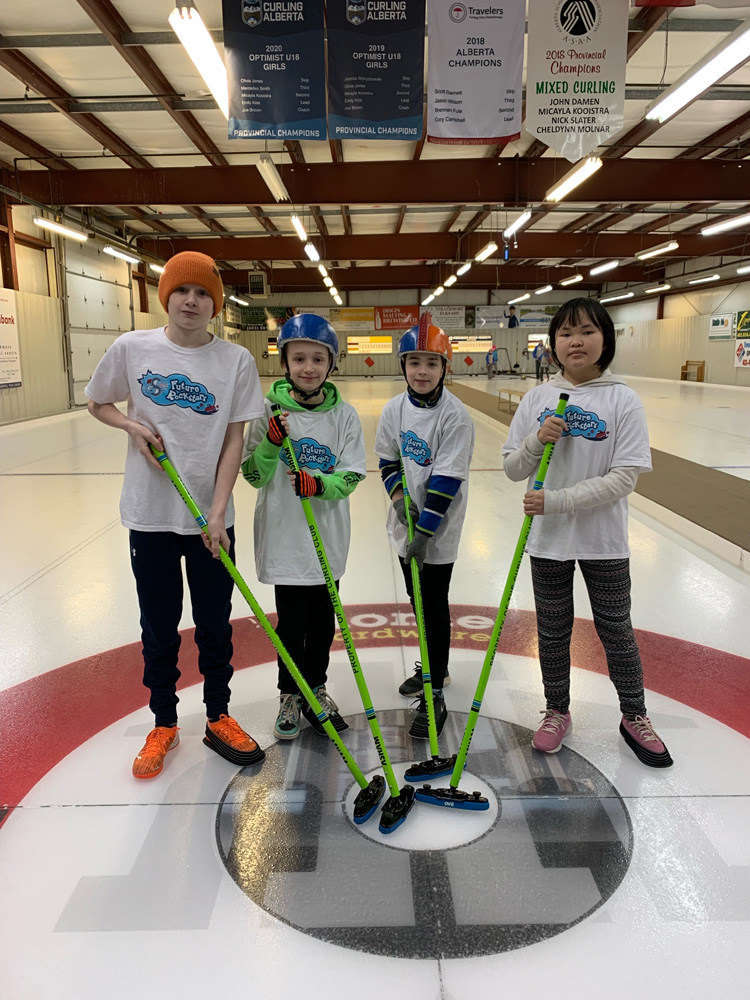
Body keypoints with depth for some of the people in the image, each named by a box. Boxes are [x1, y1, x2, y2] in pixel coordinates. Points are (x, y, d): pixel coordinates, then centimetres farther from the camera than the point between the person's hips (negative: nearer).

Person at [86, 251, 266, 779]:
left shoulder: (237, 361, -5)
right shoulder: (131, 348, -3)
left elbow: (234, 441, -5)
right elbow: (98, 403, 12)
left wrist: (218, 511, -11)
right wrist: (132, 424, -10)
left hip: (212, 518, 0)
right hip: (151, 514, 1)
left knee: (216, 626, 12)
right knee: (158, 628, 13)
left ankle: (219, 718, 34)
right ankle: (164, 725, 33)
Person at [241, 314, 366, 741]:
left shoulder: (344, 414, -3)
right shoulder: (270, 410, -6)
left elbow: (351, 477, -6)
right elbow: (253, 475, -6)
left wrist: (320, 483, -25)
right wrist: (271, 444, -23)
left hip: (329, 538, 2)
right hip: (284, 537, -1)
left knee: (323, 621, 14)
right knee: (291, 624, 7)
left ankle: (317, 688, 37)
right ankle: (290, 694, 30)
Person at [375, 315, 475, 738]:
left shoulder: (456, 416, -18)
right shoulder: (394, 409, -1)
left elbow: (447, 479, -20)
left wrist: (425, 529, -21)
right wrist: (400, 498, -8)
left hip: (440, 528, -6)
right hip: (406, 524, 6)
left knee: (435, 605, 0)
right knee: (417, 600, 18)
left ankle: (435, 695, 12)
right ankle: (433, 666, 40)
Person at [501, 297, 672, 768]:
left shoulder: (623, 401, -9)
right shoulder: (537, 398, -1)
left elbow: (625, 477, -16)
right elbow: (512, 469, 2)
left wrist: (558, 500, -23)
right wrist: (536, 440, -18)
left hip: (604, 540, -2)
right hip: (548, 538, 2)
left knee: (616, 631, 13)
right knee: (553, 632, 16)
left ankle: (635, 716, 36)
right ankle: (557, 711, 38)